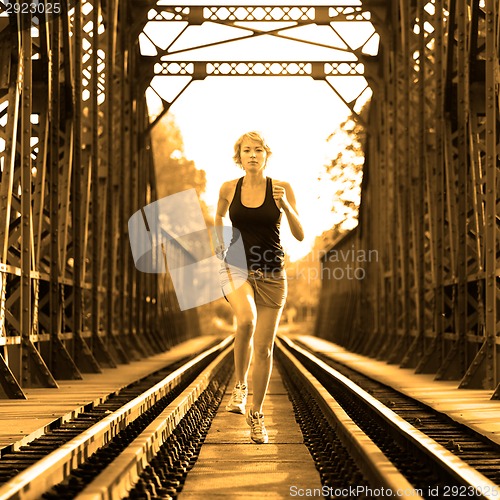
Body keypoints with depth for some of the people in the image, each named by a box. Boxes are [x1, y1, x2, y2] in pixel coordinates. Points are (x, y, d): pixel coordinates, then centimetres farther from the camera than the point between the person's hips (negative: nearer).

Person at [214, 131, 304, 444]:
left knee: (264, 347, 2)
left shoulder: (282, 189, -4)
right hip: (236, 267, 0)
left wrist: (286, 206, -21)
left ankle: (256, 414, 21)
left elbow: (300, 235, -5)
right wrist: (220, 244, 8)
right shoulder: (229, 189, 2)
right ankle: (240, 384, -7)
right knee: (246, 318, -31)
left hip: (271, 274, 0)